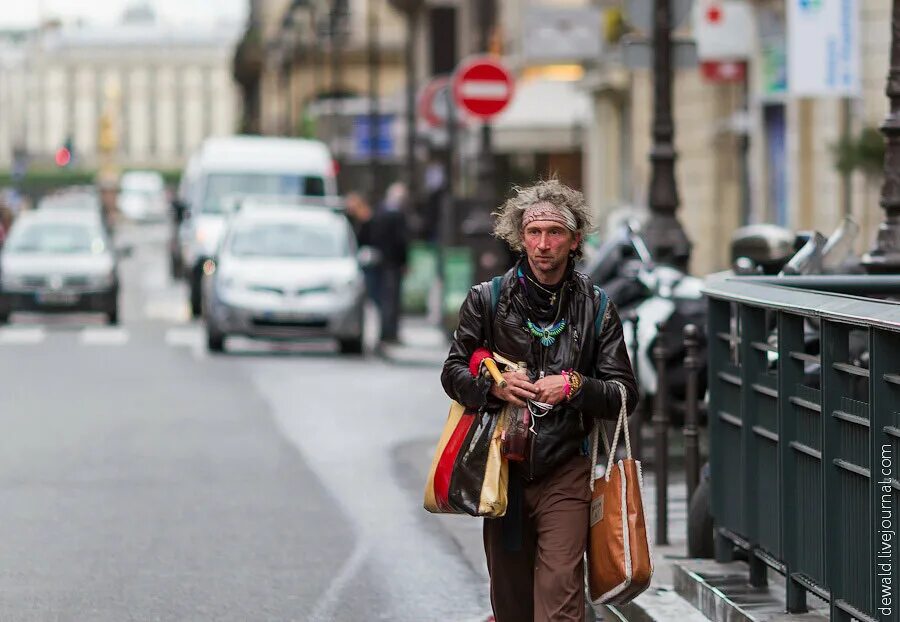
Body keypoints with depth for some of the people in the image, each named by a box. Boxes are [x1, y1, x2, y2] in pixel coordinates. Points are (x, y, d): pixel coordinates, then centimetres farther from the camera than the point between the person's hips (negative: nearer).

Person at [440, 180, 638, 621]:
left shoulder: (596, 309, 3)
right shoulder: (488, 300, 4)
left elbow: (625, 394, 3)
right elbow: (453, 373, 9)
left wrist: (575, 387, -15)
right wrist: (494, 387, -11)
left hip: (566, 473, -1)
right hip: (503, 469, 2)